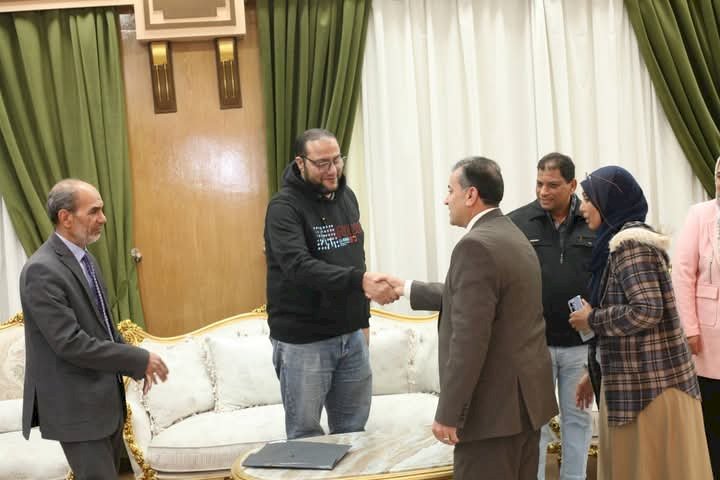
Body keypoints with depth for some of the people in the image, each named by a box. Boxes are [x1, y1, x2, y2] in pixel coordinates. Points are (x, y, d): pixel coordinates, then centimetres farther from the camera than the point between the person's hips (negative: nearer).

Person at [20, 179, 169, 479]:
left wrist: (136, 364, 5)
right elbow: (70, 343, -25)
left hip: (105, 397, 9)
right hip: (77, 405, -9)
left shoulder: (85, 259, 9)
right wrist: (138, 359, -19)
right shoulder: (42, 270, -20)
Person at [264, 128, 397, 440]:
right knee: (306, 436, 5)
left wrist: (363, 318, 15)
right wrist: (360, 280, -40)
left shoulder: (346, 197, 9)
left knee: (353, 431, 15)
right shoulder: (284, 207, -14)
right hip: (303, 340, -6)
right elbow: (299, 267, -29)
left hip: (351, 335, 6)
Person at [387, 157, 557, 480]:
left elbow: (469, 338, -23)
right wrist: (409, 289, 27)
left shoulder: (476, 245, -18)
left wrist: (449, 413, -19)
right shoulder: (513, 236, 13)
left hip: (494, 403, -10)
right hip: (525, 395, 10)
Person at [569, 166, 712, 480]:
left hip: (648, 381, -9)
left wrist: (592, 320, -10)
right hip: (636, 378, 9)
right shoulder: (623, 240, 14)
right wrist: (593, 372, 17)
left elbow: (647, 311, -24)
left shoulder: (629, 243, -15)